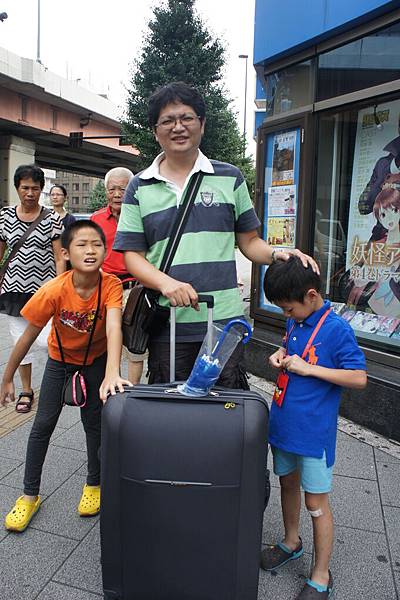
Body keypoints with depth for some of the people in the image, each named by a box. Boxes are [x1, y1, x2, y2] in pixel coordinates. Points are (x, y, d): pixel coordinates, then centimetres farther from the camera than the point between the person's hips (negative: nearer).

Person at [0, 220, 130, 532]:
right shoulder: (54, 291, -30)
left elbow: (114, 328, -46)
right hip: (60, 359, 1)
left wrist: (112, 373, -62)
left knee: (94, 422, 4)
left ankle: (94, 484, 29)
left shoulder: (111, 286, -31)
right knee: (43, 424, 2)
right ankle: (30, 495, 19)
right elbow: (28, 337, -20)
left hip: (97, 359, 0)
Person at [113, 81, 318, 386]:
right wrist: (166, 283, -17)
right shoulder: (139, 187, 6)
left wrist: (277, 255, -11)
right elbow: (132, 254, 2)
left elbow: (248, 241, 10)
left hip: (225, 319, 0)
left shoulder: (229, 177, 7)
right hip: (167, 324, 0)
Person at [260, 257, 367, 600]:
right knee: (288, 483, 23)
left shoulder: (337, 330, -19)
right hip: (284, 424, 7)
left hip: (314, 431, -7)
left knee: (316, 502, 6)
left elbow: (359, 378, -20)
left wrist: (308, 368, -23)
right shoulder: (295, 322, 3)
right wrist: (281, 357, -2)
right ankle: (291, 542, 47)